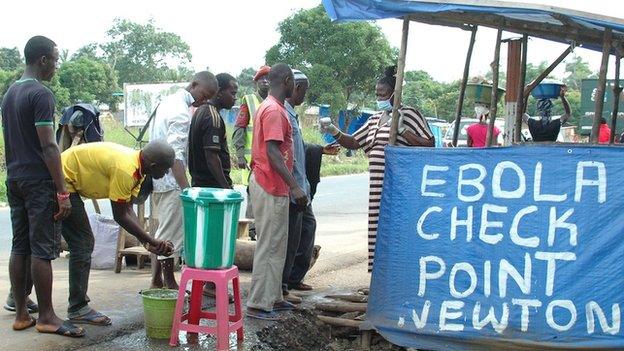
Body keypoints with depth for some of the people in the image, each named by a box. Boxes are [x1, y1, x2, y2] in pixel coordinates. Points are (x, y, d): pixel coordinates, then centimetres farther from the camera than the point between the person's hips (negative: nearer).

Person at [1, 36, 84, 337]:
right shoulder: (41, 94, -14)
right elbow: (48, 147, -19)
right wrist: (63, 192, -18)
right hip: (39, 182, -9)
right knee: (42, 250, -4)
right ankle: (46, 317, 2)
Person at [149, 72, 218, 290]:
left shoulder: (169, 101, 12)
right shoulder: (182, 113, -19)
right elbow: (175, 155, -25)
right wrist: (186, 189, -28)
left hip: (158, 178, 10)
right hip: (171, 181, -10)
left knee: (164, 231, 16)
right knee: (172, 233, -1)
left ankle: (156, 281, 22)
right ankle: (169, 283, 8)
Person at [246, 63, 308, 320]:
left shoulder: (271, 107, 16)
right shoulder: (274, 110, -16)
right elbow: (272, 151, -24)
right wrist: (294, 185, -28)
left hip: (274, 186, 10)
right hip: (270, 187, -10)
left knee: (278, 245, 15)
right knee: (268, 245, -5)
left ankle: (273, 298, 23)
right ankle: (258, 304, 1)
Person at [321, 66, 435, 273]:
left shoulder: (408, 114, -1)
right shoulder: (375, 119, 20)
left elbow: (430, 144, -7)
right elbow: (353, 143, 21)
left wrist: (402, 130, -14)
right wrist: (334, 132, 5)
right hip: (378, 186, 7)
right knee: (379, 231, 7)